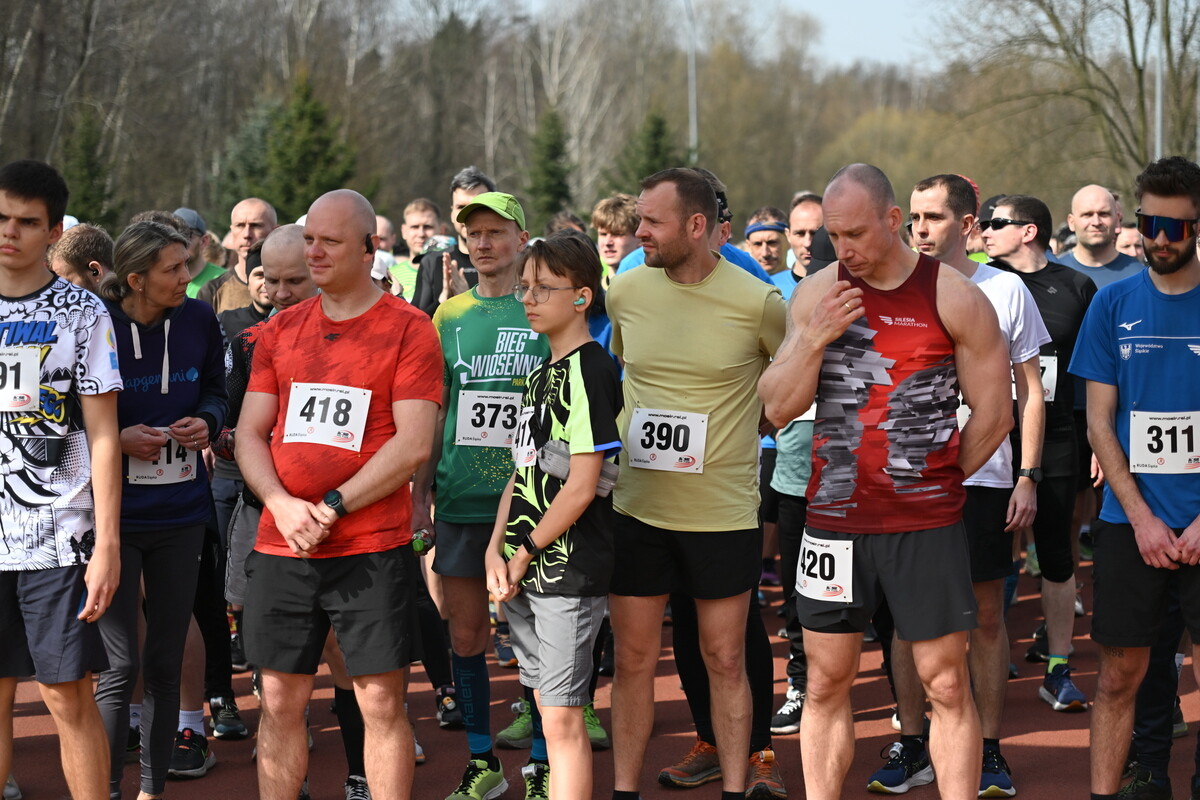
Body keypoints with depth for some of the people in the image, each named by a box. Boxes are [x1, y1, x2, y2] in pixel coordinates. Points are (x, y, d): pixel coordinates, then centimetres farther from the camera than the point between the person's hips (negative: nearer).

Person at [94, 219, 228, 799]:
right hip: (115, 516, -4)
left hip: (181, 514, 4)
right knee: (121, 665, -5)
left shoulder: (198, 320, -1)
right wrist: (118, 439, -18)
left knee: (165, 663, 10)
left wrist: (206, 422, -6)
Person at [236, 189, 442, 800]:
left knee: (381, 702, -1)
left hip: (372, 549, -4)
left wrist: (332, 508, -13)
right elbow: (249, 434, 10)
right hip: (280, 546, 4)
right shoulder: (280, 330, 12)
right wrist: (283, 505, -8)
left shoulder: (407, 329, -3)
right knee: (280, 701, 8)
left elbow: (413, 444, -10)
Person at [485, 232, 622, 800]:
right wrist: (498, 549, 2)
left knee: (562, 717, -7)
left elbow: (581, 485, -17)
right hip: (525, 574, 9)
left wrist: (526, 552, -9)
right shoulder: (541, 373, 15)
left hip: (569, 566, -9)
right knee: (549, 708, 14)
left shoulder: (588, 369, -12)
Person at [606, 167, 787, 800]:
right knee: (633, 659, 8)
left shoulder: (757, 303, -11)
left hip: (723, 511, -3)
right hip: (636, 506, 3)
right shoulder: (625, 292, -1)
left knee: (725, 661, 7)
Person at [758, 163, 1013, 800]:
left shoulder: (954, 298, -5)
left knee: (946, 684, 1)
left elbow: (994, 414, 0)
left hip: (927, 525, -3)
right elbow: (776, 408, 1)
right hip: (833, 518, 3)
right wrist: (815, 338, -13)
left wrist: (935, 480, 4)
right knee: (826, 685, 7)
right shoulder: (816, 295, 4)